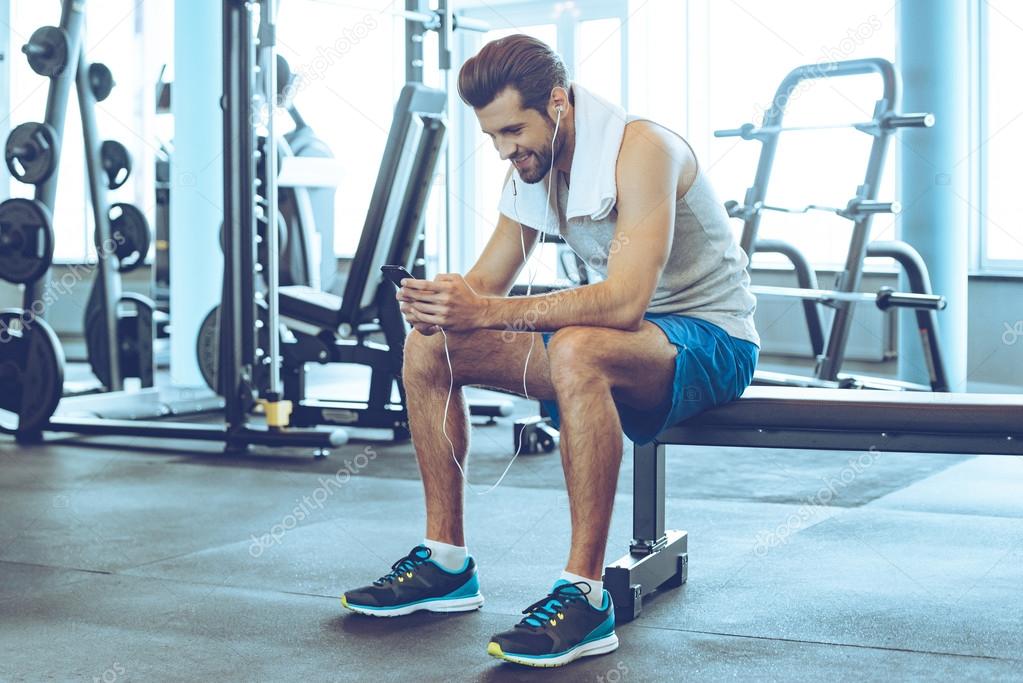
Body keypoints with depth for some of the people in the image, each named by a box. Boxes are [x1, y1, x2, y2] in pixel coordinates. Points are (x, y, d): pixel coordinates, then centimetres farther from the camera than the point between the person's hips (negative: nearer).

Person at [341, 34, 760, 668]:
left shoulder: (640, 148, -23)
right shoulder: (532, 165, 2)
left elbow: (625, 302, -35)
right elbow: (487, 283, 3)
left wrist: (489, 312, -40)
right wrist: (442, 301, -22)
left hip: (712, 339, -8)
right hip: (624, 332, 8)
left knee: (575, 350, -41)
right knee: (428, 349, -3)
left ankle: (585, 596, -34)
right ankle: (446, 562, 4)